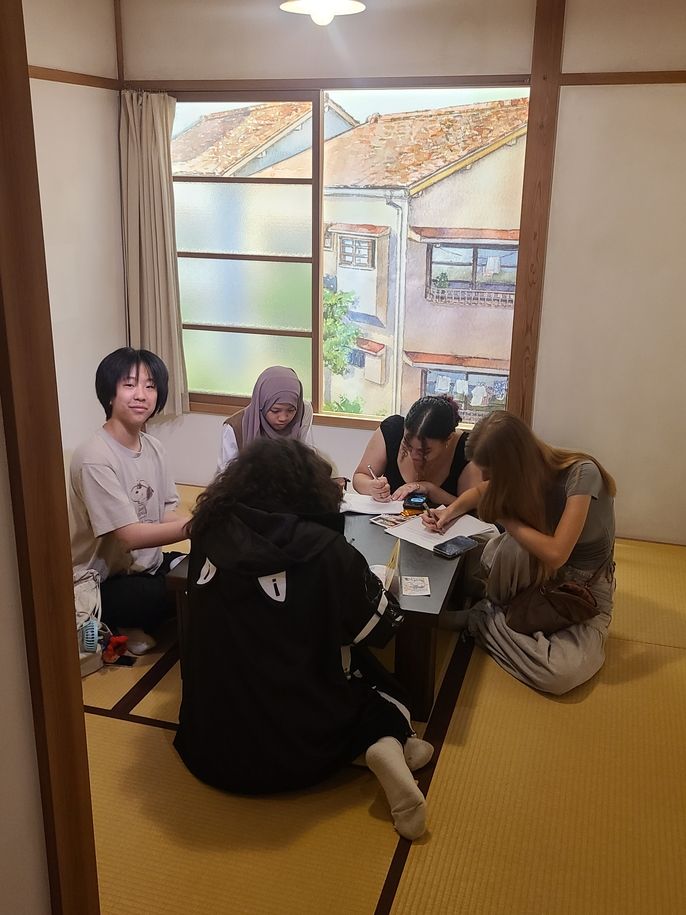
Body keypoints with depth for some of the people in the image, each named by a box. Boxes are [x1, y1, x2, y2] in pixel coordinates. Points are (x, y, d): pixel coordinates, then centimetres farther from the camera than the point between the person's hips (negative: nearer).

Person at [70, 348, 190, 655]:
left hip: (148, 565, 8)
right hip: (103, 583, -8)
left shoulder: (153, 447, 2)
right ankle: (120, 627, 1)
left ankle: (135, 624, 8)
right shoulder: (94, 459, -23)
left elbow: (168, 515, -1)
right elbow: (131, 535, -26)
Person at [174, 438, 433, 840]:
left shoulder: (211, 533, -7)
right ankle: (388, 743, 0)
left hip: (205, 743, 4)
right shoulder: (326, 549, -17)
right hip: (293, 754, -3)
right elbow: (384, 627, -4)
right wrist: (372, 581, 17)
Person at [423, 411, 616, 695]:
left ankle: (483, 618, -6)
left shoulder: (581, 474, -28)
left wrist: (505, 517, -25)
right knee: (515, 546, -32)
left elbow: (555, 553, -35)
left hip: (587, 586, -4)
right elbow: (481, 491, 10)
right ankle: (499, 611, -4)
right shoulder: (524, 473, -12)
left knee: (560, 674, -29)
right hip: (545, 575, 4)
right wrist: (450, 511, -9)